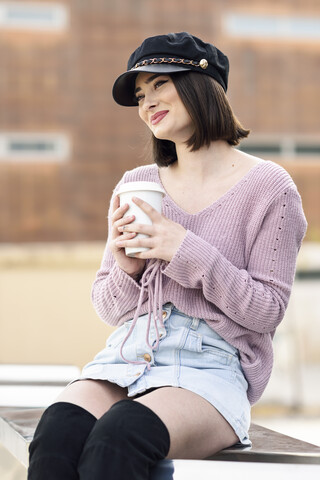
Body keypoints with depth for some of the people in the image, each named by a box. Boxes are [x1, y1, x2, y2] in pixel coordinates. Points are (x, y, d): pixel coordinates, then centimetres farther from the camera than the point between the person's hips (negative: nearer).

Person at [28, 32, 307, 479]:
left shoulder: (267, 187, 2)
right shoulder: (135, 185, 16)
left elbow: (267, 310, -2)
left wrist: (187, 253, -13)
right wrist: (126, 268, -4)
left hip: (212, 364, -4)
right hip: (128, 355, 4)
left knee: (117, 435, -37)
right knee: (56, 434, -31)